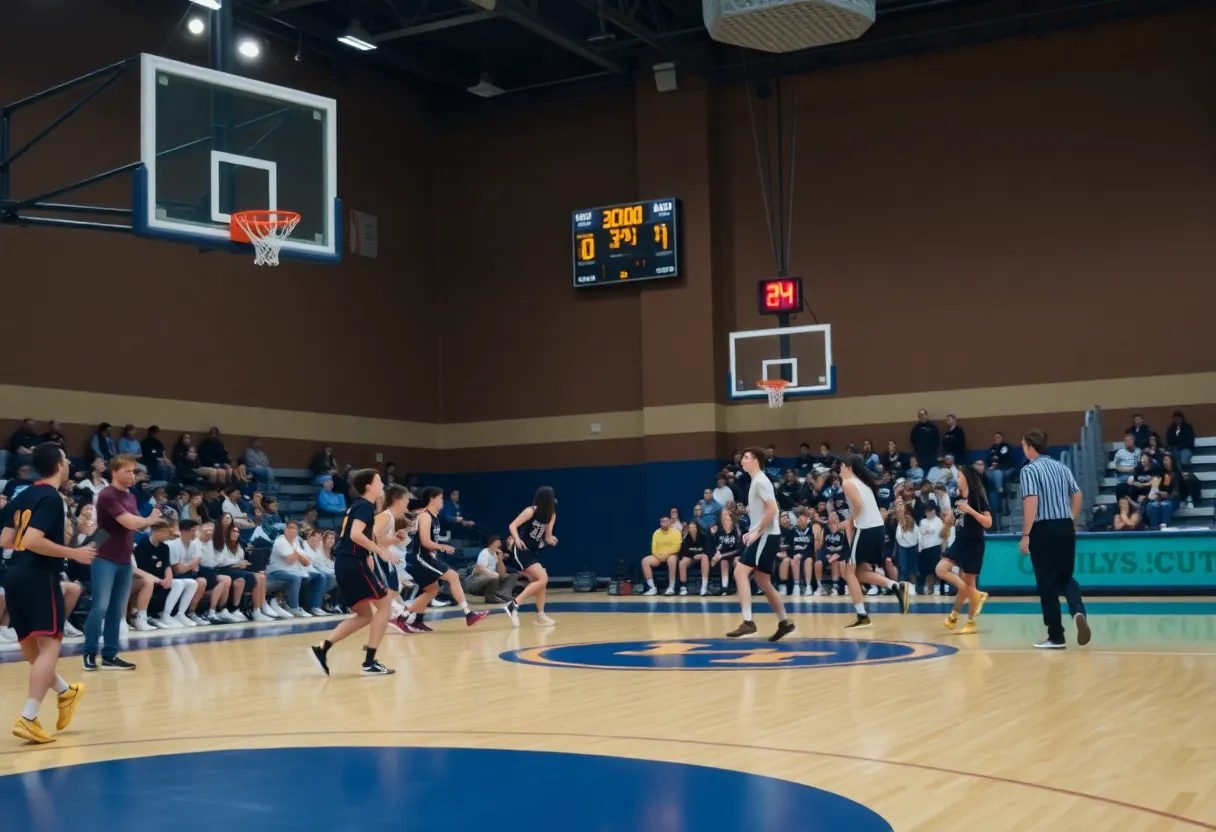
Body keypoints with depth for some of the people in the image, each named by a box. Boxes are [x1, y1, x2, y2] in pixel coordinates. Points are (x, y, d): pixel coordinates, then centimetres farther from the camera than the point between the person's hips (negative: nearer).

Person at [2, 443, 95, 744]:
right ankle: (28, 719, -15)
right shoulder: (51, 497, -11)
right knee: (50, 646, -8)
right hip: (39, 576, -9)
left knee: (30, 645, 19)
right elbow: (33, 541, -22)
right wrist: (73, 553, -14)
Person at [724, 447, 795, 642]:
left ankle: (748, 622, -22)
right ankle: (784, 623, 19)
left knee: (740, 572, -17)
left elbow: (772, 510, -22)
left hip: (766, 536, -10)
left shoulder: (760, 481, -12)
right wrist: (753, 532, 15)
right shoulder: (757, 481, 18)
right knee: (763, 582, 13)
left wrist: (757, 532, -19)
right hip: (764, 536, 10)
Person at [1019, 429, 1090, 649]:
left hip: (1044, 530, -6)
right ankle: (1078, 611, -13)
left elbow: (1031, 502, -18)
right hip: (1065, 527, 6)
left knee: (1047, 582, 2)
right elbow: (1077, 495, 14)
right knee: (1066, 576, 17)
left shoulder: (1029, 470, -9)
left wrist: (1025, 535, -17)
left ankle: (1056, 636, 5)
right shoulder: (1061, 467, 11)